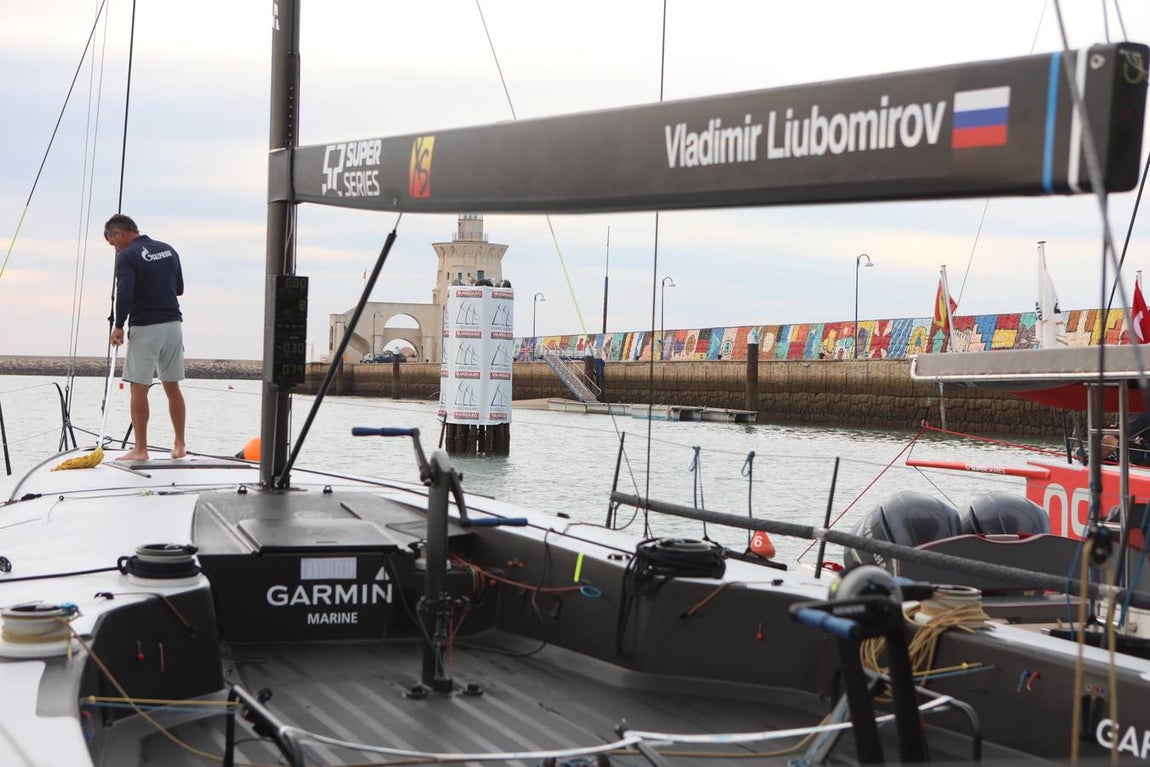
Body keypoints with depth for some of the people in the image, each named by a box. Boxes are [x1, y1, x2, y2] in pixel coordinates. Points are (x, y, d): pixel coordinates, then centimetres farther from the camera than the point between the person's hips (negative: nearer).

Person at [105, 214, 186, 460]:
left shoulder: (127, 256, -10)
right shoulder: (168, 250, 11)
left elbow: (124, 294, -19)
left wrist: (118, 326, -8)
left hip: (144, 328, -6)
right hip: (173, 324, 6)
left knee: (139, 390, 0)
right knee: (172, 387, 12)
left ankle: (140, 449, 2)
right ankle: (179, 446, 14)